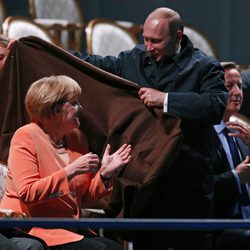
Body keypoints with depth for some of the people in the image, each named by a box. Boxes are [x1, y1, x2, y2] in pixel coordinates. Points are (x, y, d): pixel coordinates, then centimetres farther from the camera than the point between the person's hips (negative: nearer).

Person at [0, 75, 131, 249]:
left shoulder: (77, 137, 12)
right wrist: (71, 171, -21)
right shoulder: (26, 137, -7)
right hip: (32, 229, -7)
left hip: (68, 228, 7)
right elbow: (27, 193, -20)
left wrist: (104, 174, -1)